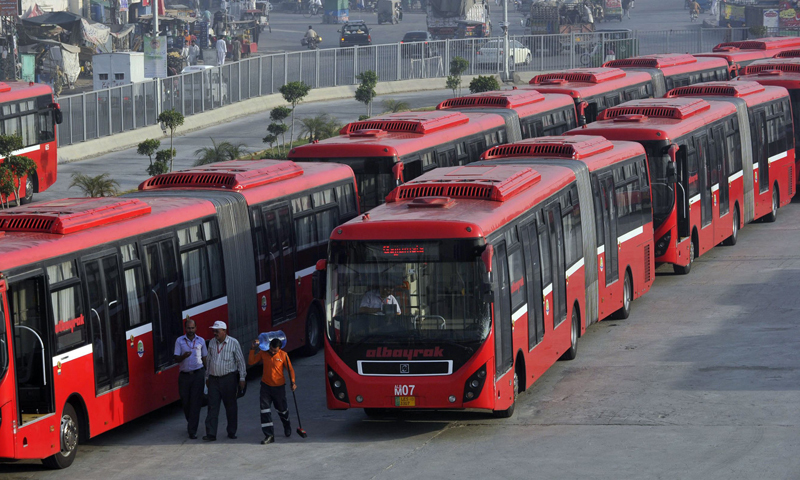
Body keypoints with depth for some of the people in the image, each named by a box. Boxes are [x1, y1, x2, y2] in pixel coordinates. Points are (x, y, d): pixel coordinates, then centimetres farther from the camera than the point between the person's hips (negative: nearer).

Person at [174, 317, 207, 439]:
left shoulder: (201, 341, 7)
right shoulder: (179, 341, 3)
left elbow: (205, 358, 13)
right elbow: (176, 359, -2)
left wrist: (208, 374, 9)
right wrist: (184, 356, -23)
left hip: (198, 374, -1)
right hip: (184, 374, 1)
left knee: (195, 402, -6)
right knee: (185, 401, 7)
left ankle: (192, 430, -6)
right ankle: (190, 421, 35)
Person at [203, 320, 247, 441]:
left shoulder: (233, 343, -6)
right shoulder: (212, 343, 6)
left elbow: (240, 362, -3)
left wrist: (242, 378, -5)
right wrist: (207, 377, 17)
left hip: (228, 378, -3)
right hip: (214, 379, 3)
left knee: (231, 406, 6)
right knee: (212, 406, -3)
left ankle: (232, 432, 17)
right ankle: (211, 434, -5)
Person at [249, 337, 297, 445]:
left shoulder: (283, 355, -9)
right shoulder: (263, 353, -4)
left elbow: (290, 369, -4)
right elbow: (251, 362, -1)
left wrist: (293, 382, -15)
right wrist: (253, 349, -11)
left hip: (279, 387, -1)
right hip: (266, 386, 1)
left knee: (282, 409, 14)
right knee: (264, 409, -10)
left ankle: (287, 427, 46)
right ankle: (269, 435, -9)